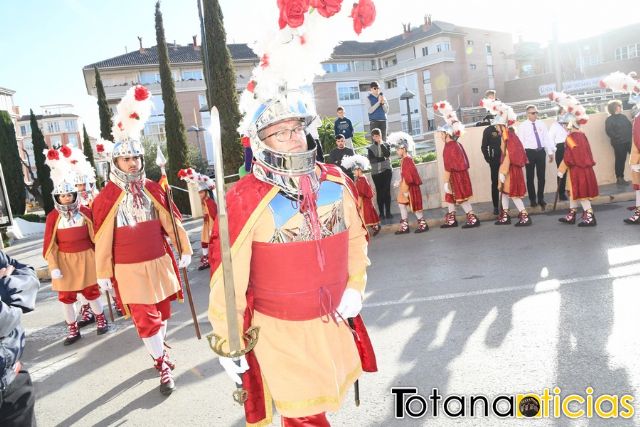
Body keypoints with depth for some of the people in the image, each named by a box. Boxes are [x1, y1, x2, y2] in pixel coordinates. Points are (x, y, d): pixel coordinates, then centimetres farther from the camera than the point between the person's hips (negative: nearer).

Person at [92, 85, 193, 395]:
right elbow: (103, 238, -5)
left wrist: (184, 250, 9)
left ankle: (157, 350, 39)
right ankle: (162, 366, 12)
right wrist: (103, 273, -2)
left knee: (162, 314, 16)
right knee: (146, 319, -2)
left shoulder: (153, 189, 1)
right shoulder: (107, 197, -8)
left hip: (160, 263, 4)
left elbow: (171, 221, 7)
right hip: (130, 270, -3)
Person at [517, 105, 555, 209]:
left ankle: (541, 199, 20)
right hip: (530, 152, -3)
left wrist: (550, 152, 6)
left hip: (541, 152, 3)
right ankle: (533, 200, 18)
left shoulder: (541, 124, 8)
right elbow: (521, 141, -7)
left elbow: (546, 138, 9)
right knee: (530, 177, 6)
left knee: (541, 177, 7)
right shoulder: (523, 126, -3)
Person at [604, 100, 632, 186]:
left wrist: (630, 137, 2)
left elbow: (630, 126, 17)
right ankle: (619, 178, 9)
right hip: (618, 143, -6)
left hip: (628, 141, 6)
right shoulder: (609, 120, -4)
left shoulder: (623, 117, 16)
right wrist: (618, 138, -18)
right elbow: (609, 132, -13)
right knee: (620, 160, 0)